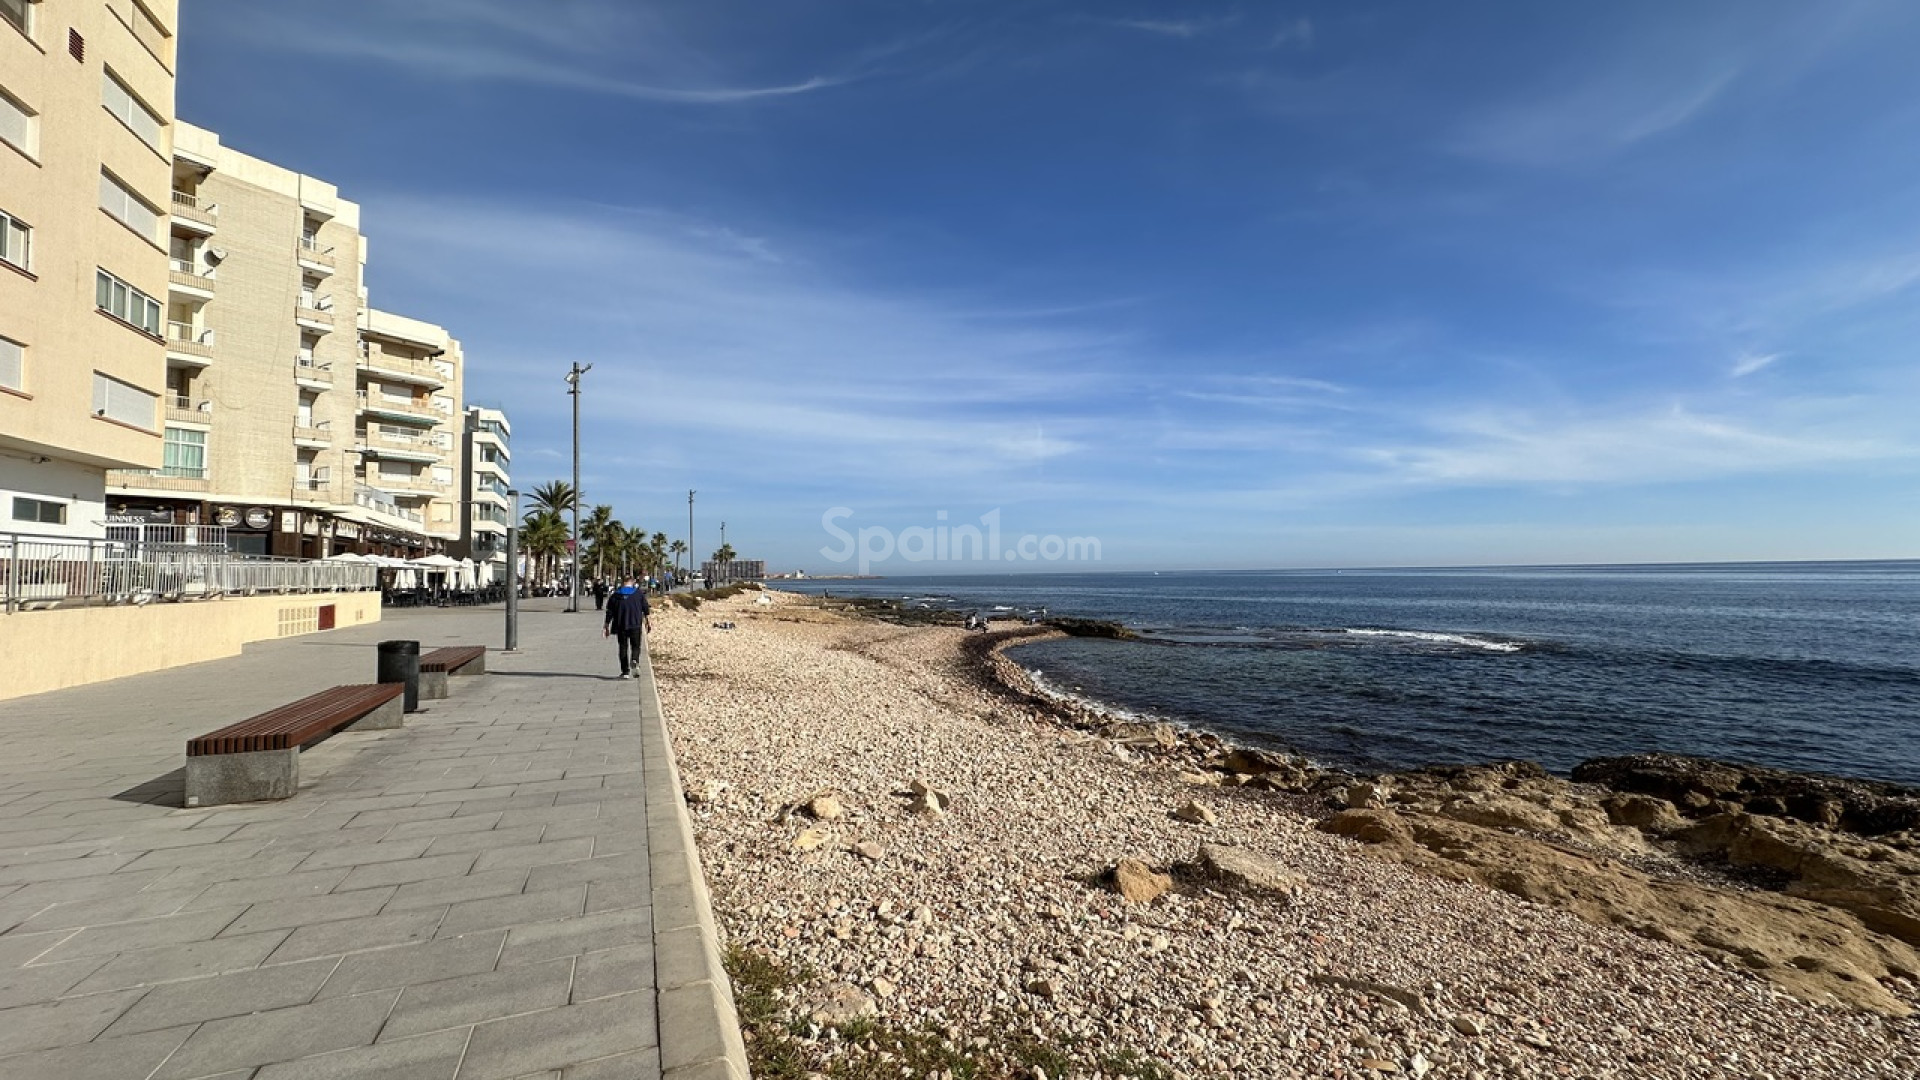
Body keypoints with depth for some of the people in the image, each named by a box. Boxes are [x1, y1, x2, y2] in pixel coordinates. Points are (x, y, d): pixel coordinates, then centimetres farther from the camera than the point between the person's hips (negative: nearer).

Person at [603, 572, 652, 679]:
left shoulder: (615, 595, 3)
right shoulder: (639, 593, 2)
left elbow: (609, 613, 3)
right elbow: (646, 609, 1)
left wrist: (606, 626, 9)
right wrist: (649, 623, 8)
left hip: (621, 626, 1)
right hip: (636, 625, -1)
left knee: (623, 647, 9)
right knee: (636, 646, 10)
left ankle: (625, 672, 6)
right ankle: (635, 660, -22)